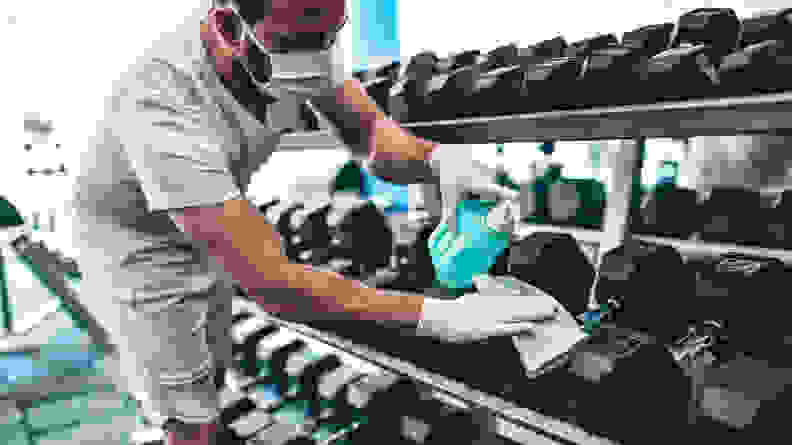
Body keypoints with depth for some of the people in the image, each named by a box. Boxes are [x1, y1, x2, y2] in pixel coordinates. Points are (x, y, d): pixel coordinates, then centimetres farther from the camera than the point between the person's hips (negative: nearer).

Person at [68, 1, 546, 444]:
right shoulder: (164, 106, -43)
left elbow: (369, 128, -16)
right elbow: (269, 281, -44)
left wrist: (440, 159, -39)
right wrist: (431, 316, -46)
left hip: (201, 237, 6)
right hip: (136, 247, -6)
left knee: (214, 369, 27)